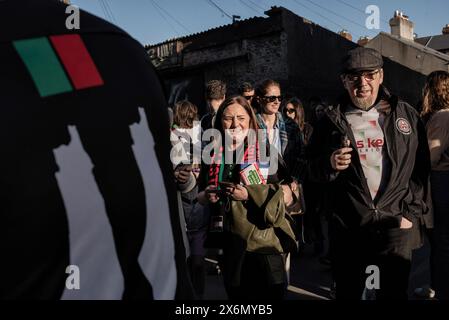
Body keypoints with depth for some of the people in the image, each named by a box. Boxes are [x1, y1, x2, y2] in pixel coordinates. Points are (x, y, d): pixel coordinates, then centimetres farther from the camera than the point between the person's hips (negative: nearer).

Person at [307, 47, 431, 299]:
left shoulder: (406, 115, 4)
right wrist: (330, 164, -14)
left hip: (396, 225, 0)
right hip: (348, 228, 0)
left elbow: (422, 170, 5)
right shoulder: (332, 120, 3)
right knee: (348, 292, 14)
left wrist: (413, 213, -2)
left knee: (395, 292, 10)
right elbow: (313, 170, 7)